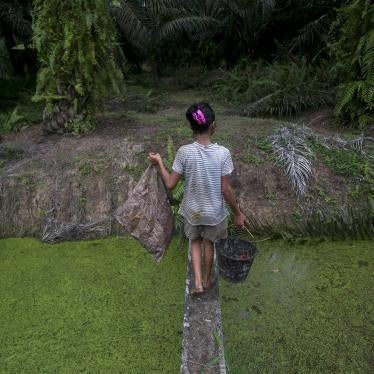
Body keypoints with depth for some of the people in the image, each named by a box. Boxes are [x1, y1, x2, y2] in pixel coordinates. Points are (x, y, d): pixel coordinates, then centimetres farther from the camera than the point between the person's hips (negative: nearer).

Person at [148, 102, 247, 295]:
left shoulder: (184, 152, -20)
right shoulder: (223, 153, -21)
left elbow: (170, 184, -13)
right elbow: (226, 190, -17)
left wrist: (159, 162, 2)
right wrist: (238, 213, -2)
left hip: (192, 210, 0)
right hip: (214, 211, 0)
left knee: (195, 241, 28)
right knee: (208, 243, 25)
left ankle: (197, 281, 23)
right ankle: (206, 279, 44)